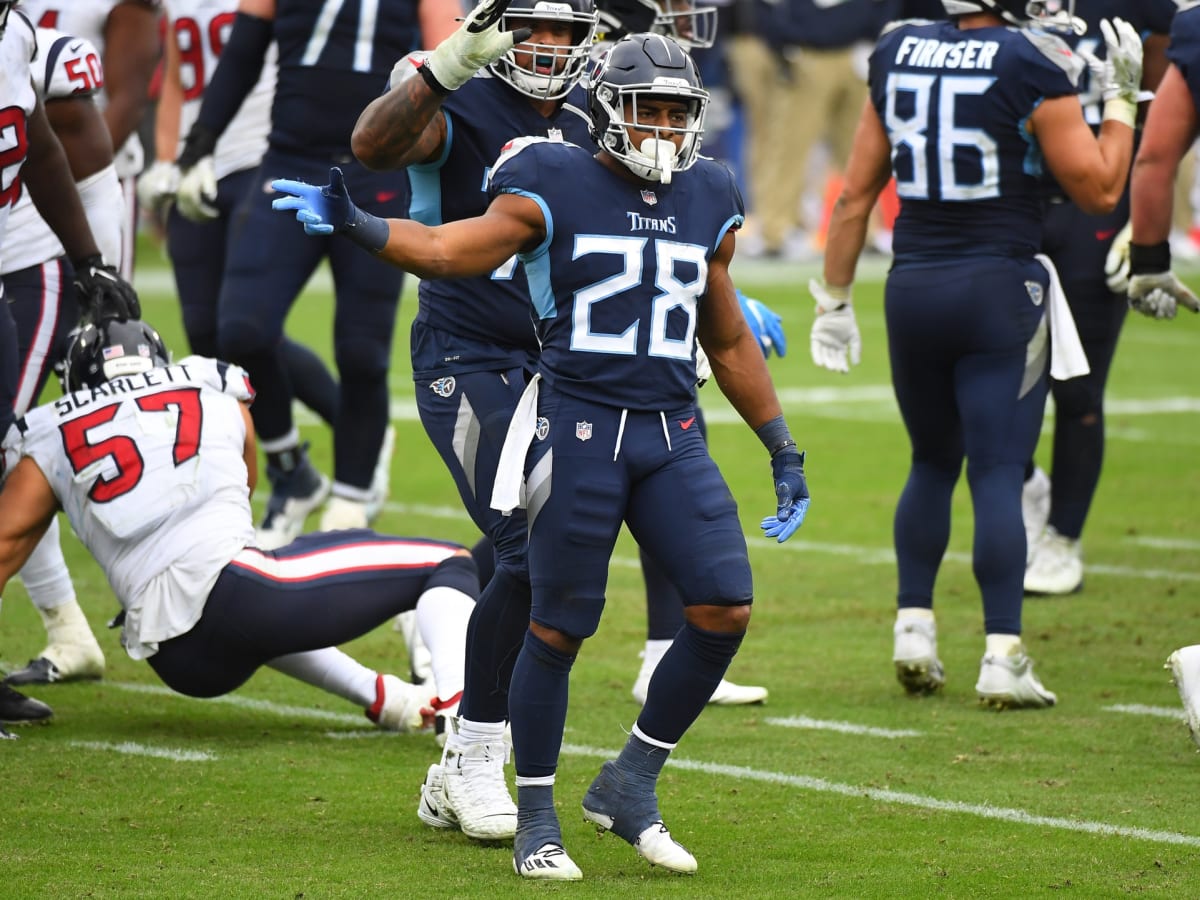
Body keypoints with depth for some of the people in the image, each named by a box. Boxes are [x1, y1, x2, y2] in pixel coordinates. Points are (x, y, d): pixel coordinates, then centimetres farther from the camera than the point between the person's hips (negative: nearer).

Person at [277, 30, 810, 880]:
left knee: (726, 608, -7)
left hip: (672, 435, 5)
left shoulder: (707, 204, 12)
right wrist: (354, 225, -31)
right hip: (578, 425, -5)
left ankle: (631, 782, 10)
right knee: (558, 626, -1)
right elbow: (449, 249, -14)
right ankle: (537, 819, 14)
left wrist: (784, 450, 22)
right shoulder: (555, 190, -3)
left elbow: (728, 341, 21)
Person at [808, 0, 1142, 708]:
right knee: (998, 475, -2)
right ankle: (1003, 656, -5)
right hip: (998, 286, -4)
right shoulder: (1033, 64, -10)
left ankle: (914, 627, 15)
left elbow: (857, 193, 10)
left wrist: (835, 296, 18)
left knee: (933, 462, 21)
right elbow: (1099, 191, -5)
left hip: (912, 290, 4)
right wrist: (1121, 98, 5)